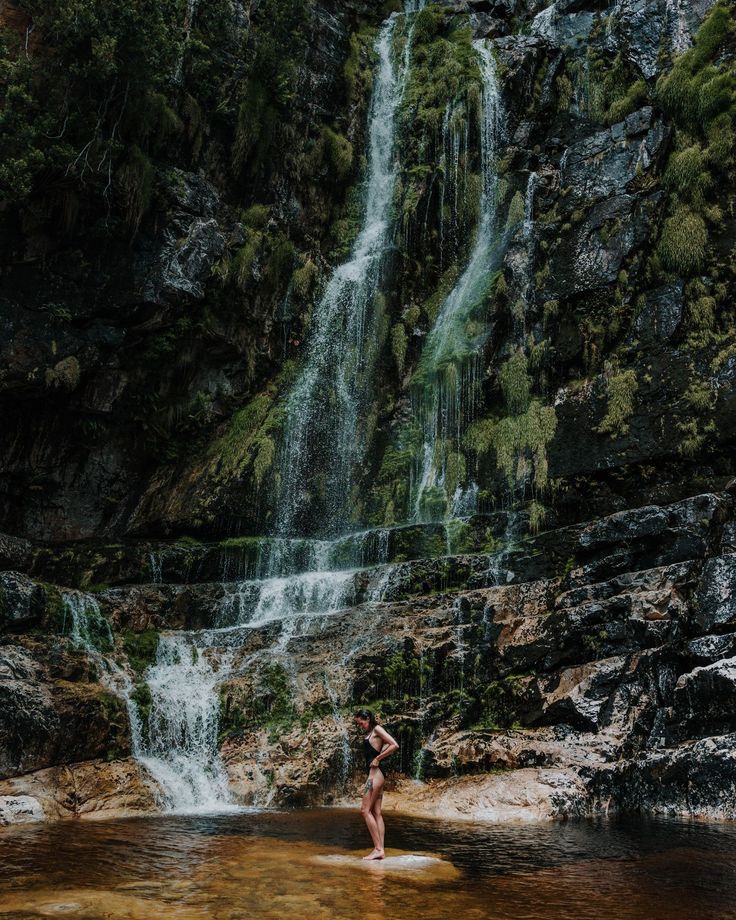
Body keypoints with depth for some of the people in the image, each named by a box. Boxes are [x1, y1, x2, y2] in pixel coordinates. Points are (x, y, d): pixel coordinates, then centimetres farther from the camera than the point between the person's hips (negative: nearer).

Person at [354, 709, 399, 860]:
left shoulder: (377, 729, -7)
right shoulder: (369, 734, 18)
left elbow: (395, 745, -16)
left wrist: (377, 758, -12)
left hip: (375, 773, -10)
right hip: (376, 774, 10)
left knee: (365, 810, -9)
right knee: (376, 813, 6)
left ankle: (378, 849, -9)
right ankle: (380, 850, 5)